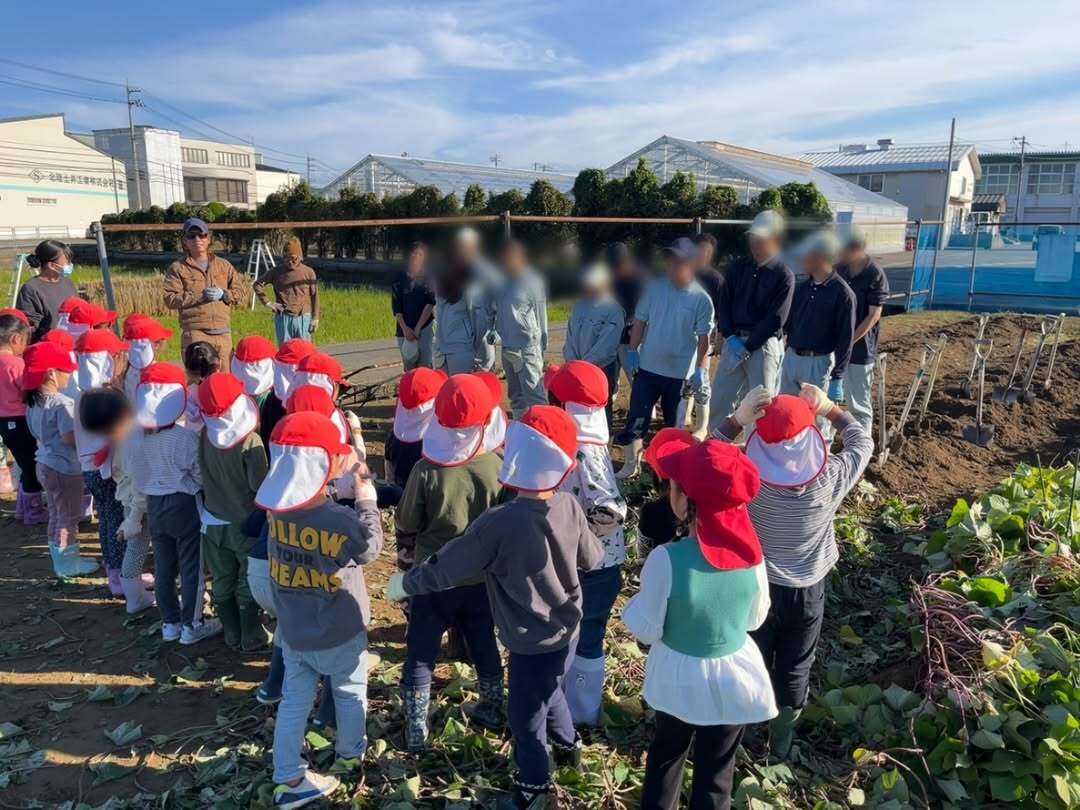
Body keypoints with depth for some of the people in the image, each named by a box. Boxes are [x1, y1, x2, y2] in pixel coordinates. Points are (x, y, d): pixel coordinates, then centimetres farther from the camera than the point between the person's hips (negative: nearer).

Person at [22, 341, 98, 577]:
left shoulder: (33, 402, 5)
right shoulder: (62, 403, -23)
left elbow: (37, 434, 13)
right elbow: (71, 438, -27)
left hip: (45, 464, 9)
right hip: (64, 467, -9)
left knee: (56, 513, 20)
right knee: (69, 515, 5)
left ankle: (60, 558, 32)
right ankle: (67, 563, 15)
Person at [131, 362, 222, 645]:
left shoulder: (139, 436, -5)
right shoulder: (186, 437, -22)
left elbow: (137, 476, 4)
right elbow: (202, 475, -15)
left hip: (154, 505, 6)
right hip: (185, 505, -5)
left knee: (163, 567, 16)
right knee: (192, 567, 7)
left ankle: (170, 623, 27)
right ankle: (191, 625, 15)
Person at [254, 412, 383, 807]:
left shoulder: (276, 508, -16)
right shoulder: (342, 520, -31)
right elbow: (370, 549, -11)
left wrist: (339, 477, -2)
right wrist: (366, 498, -6)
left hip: (293, 632, 4)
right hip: (340, 634, -4)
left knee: (294, 701, 18)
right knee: (350, 693, 23)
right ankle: (350, 754, 46)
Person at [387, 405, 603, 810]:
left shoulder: (498, 523, -30)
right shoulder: (570, 506, -14)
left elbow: (445, 568, -19)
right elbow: (593, 558, 2)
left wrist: (403, 583, -2)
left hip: (532, 642, -6)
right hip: (566, 629, 6)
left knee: (526, 715, 19)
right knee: (548, 691, 34)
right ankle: (568, 746, 57)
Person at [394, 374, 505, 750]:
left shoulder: (426, 469, -22)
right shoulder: (498, 468, -17)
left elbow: (405, 525, -10)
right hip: (482, 579, 3)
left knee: (420, 654, 15)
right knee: (485, 647, 24)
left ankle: (416, 731, 26)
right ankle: (491, 713, 42)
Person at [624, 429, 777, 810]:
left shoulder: (665, 560, -30)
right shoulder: (752, 556, -19)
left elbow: (647, 631, -17)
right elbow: (755, 620, -2)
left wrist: (640, 600, 0)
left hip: (680, 678, -1)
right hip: (735, 676, 1)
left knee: (666, 754, 28)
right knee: (717, 766, 24)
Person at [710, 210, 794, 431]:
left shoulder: (784, 275, -5)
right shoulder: (737, 267, 10)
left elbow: (775, 319, -10)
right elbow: (724, 303, 7)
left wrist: (747, 347, -14)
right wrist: (730, 338, -8)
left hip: (764, 344, -5)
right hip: (733, 341, 5)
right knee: (720, 398, 6)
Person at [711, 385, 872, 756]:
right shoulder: (832, 479, -23)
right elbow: (863, 442, -3)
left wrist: (737, 418, -21)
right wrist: (830, 409, -2)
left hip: (757, 587, -1)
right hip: (807, 591, 1)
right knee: (795, 670, 20)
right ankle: (781, 742, 40)